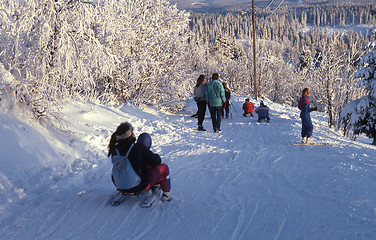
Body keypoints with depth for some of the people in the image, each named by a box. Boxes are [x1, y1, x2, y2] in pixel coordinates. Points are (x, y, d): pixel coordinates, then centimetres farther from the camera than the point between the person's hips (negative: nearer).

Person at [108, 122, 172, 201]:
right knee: (164, 167, 11)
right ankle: (166, 194, 28)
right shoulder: (138, 148, -22)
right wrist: (156, 156, 14)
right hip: (139, 186, -6)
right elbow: (156, 161, -10)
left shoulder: (115, 149, -6)